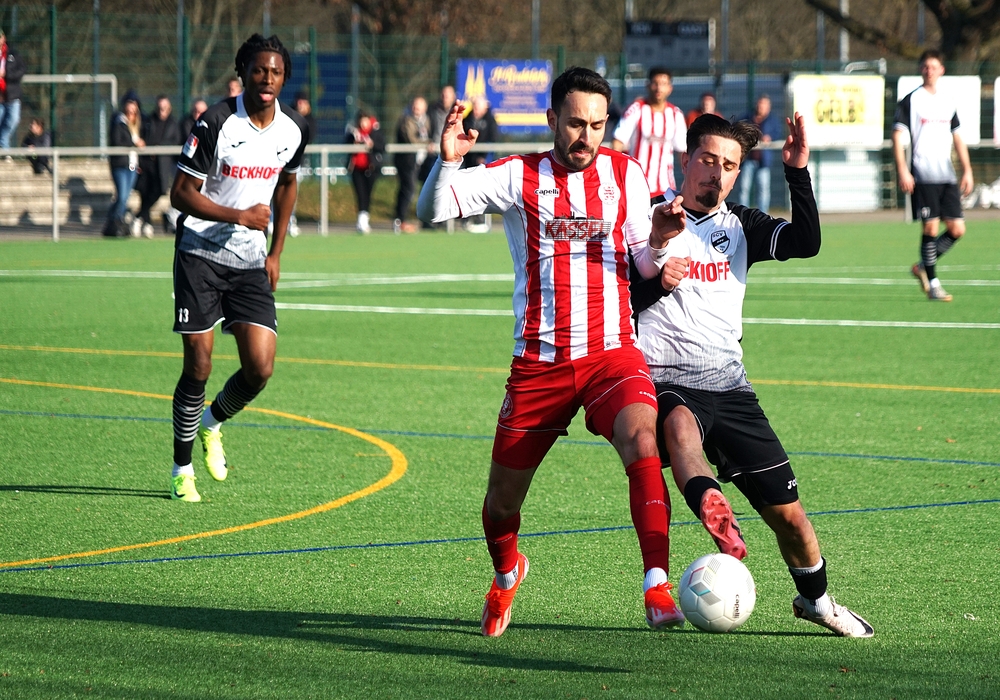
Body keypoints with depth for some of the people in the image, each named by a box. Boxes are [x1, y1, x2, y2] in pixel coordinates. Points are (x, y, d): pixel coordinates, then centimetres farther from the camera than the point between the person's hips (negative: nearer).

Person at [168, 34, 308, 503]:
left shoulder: (294, 129, 1)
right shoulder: (217, 122, -15)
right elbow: (181, 193, -12)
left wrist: (276, 252, 17)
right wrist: (240, 216, -20)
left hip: (251, 261, 4)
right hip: (200, 253, -4)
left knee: (260, 368, -6)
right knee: (198, 365, -5)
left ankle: (211, 423, 26)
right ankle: (182, 471, 11)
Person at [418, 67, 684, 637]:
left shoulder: (625, 173, 9)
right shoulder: (520, 177, 2)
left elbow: (646, 268, 12)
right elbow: (433, 210, -6)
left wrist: (659, 243, -11)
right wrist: (447, 162, -25)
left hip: (612, 350, 0)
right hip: (539, 362, 0)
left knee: (643, 442, -30)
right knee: (503, 499, 7)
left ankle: (658, 589, -31)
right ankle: (507, 574, 41)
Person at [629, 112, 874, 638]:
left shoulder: (741, 226, 14)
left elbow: (806, 243, -4)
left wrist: (797, 172, -15)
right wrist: (655, 283, -18)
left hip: (729, 385, 4)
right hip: (666, 385, -4)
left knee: (787, 511, 5)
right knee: (680, 426, -42)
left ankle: (814, 597, 30)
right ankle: (716, 516, -68)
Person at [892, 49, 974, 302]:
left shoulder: (948, 102, 16)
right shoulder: (910, 101, -1)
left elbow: (957, 138, 21)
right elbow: (897, 135, -5)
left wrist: (967, 170, 12)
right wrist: (902, 170, -16)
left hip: (947, 176, 5)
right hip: (923, 176, -5)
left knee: (957, 229, -1)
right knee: (930, 227, -9)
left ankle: (923, 267, 17)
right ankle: (932, 284, 0)